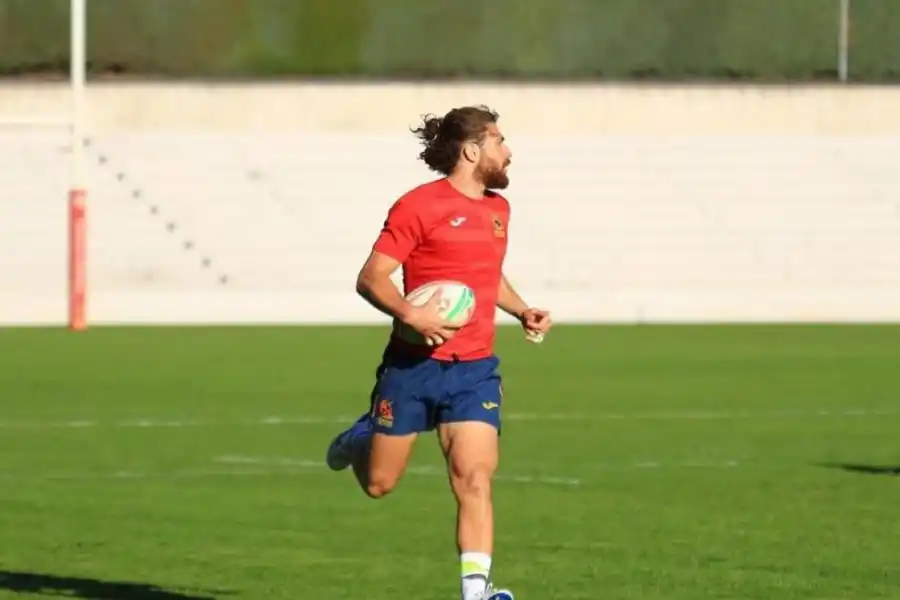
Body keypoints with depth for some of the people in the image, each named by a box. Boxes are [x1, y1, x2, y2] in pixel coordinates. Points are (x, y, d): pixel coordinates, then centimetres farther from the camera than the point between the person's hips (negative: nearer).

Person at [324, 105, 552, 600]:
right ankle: (360, 439, 44)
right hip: (413, 365, -4)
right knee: (378, 483, 9)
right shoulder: (419, 206, -10)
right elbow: (371, 278, -11)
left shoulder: (498, 209, 13)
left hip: (474, 371, 4)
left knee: (475, 478, -13)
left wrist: (522, 310, 14)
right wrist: (409, 314, -28)